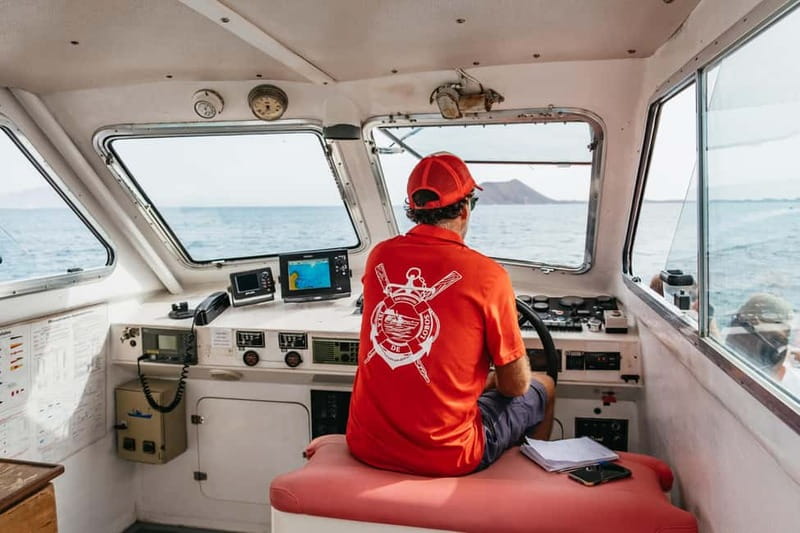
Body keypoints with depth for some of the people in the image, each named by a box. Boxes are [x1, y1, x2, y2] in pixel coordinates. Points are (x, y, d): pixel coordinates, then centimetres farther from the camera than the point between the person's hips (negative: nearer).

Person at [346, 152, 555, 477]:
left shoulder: (378, 256, -2)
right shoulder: (488, 276, -16)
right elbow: (516, 386, -6)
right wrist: (492, 379, 17)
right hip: (445, 456, -5)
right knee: (544, 388, 22)